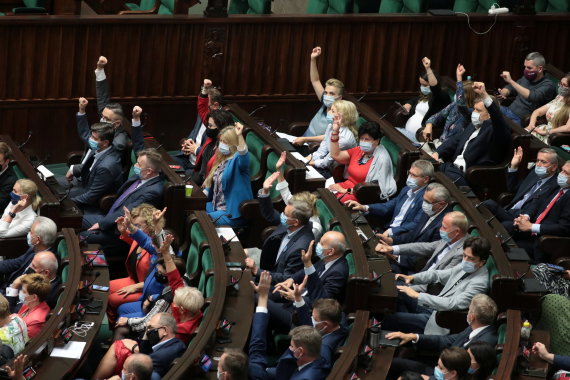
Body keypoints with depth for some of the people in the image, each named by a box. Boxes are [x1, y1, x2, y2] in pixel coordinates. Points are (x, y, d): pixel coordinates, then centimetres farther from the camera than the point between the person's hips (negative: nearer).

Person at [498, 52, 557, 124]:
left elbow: (532, 97, -30)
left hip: (520, 120, -8)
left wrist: (511, 81, -31)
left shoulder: (547, 86, -11)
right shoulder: (526, 78, 11)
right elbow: (510, 88, 27)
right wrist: (503, 93, 1)